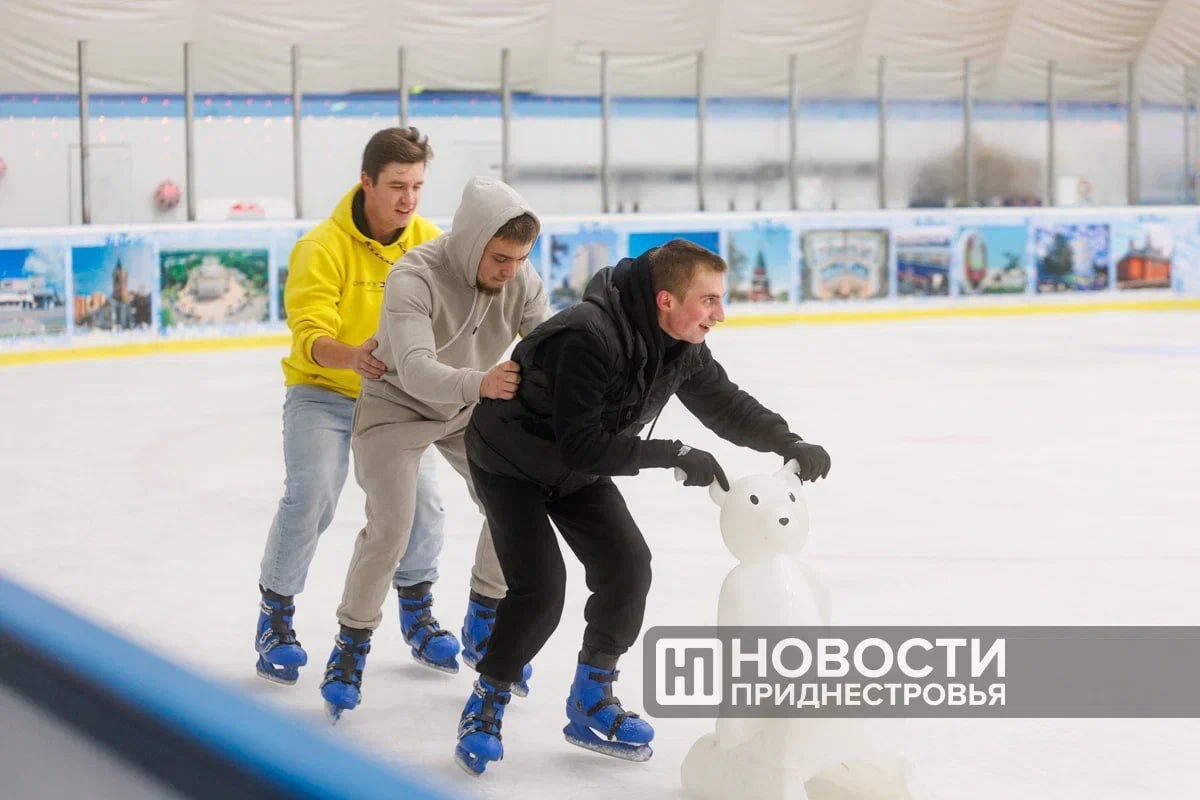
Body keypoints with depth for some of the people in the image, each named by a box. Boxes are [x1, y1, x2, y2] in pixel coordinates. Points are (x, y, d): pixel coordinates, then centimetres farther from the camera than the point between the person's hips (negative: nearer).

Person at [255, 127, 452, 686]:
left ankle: (415, 609, 19)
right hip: (322, 393, -3)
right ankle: (275, 616, 2)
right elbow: (311, 339, -27)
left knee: (420, 501, -8)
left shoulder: (430, 242, -6)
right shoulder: (323, 248, -20)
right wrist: (352, 357, -48)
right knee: (310, 498, -19)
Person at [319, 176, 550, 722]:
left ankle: (483, 629, 17)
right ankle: (352, 645, 7)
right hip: (399, 405, -5)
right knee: (389, 531, -15)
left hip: (470, 408, 5)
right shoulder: (415, 278, -34)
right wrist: (479, 382, -64)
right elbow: (417, 371, -45)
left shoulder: (520, 280, -18)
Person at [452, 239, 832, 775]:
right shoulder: (589, 337, -38)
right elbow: (580, 444, -39)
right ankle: (486, 706, 5)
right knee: (540, 587, -17)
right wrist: (675, 456, -37)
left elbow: (724, 405, 2)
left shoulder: (681, 345, -13)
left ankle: (591, 705, 14)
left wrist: (789, 444, -12)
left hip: (577, 469, 7)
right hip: (512, 461, -7)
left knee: (627, 566, -3)